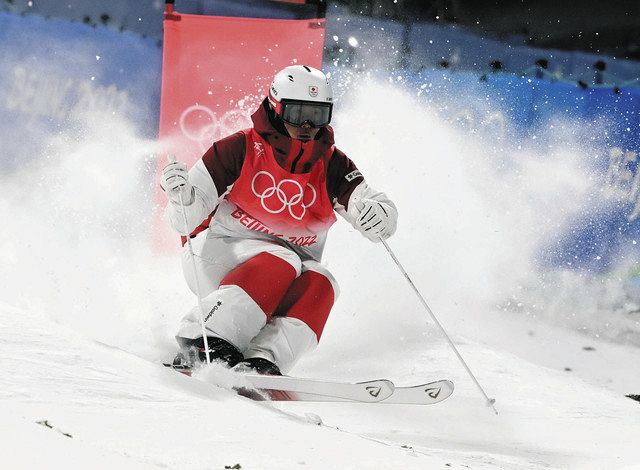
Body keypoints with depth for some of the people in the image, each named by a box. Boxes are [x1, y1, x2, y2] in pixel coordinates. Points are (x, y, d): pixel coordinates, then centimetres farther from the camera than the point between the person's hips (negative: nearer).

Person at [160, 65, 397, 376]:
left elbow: (385, 217, -12)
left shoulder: (332, 166, -1)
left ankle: (262, 361, -42)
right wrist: (181, 194, -35)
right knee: (280, 263, -32)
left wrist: (378, 215, -36)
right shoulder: (242, 149, -11)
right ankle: (205, 341, -39)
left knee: (319, 284, -27)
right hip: (219, 251, -4)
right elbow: (186, 220, -12)